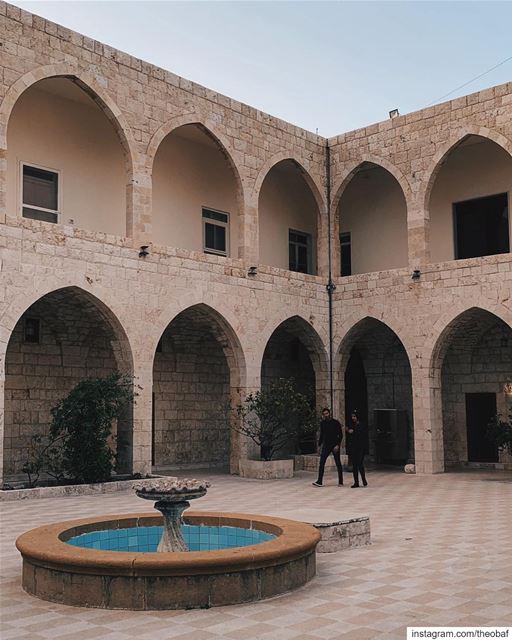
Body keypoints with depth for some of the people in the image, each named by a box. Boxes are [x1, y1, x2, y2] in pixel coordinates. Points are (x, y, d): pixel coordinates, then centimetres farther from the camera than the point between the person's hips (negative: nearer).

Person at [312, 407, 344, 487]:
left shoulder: (335, 423, -5)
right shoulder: (322, 423, 7)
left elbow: (340, 435, -5)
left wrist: (337, 445, -15)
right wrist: (319, 445, 9)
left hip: (334, 446, -3)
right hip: (326, 446, 3)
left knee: (338, 464, 3)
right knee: (321, 463, -7)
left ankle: (340, 482, 11)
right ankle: (319, 481, -8)